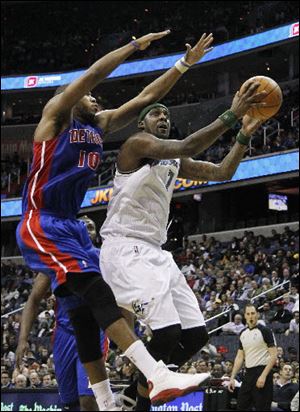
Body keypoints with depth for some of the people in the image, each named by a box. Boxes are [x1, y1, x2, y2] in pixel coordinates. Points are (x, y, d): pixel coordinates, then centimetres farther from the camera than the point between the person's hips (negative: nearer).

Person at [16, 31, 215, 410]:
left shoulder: (100, 124, 17)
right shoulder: (56, 113, -4)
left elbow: (146, 97, 15)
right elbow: (93, 73, -17)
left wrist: (185, 63, 10)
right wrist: (137, 44, -15)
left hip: (71, 226, 10)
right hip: (41, 226, -10)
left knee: (85, 312, 7)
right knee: (97, 291, -22)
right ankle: (158, 378, -35)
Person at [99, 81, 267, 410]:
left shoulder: (175, 162, 21)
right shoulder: (137, 144, -5)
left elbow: (222, 173, 21)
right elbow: (184, 147, -22)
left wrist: (245, 135, 8)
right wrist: (230, 116, -25)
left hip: (155, 252, 9)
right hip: (124, 249, -9)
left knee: (196, 335, 1)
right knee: (167, 333, -25)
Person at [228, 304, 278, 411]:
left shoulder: (265, 331, -7)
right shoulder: (243, 333, 12)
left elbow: (273, 356, -12)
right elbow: (239, 357, 16)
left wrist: (263, 376, -20)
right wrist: (232, 378, 9)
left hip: (262, 373, -7)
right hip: (248, 374, 7)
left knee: (262, 407, -6)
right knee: (241, 406, 7)